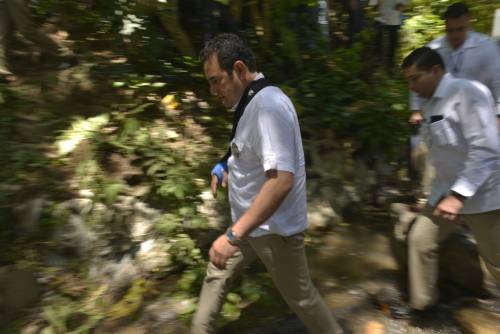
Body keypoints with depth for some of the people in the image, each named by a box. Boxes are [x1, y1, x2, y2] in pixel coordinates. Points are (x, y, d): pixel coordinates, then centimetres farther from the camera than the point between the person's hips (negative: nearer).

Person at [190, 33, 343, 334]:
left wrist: (233, 235, -36)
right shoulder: (254, 102, 5)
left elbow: (282, 180, -36)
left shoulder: (268, 106, -27)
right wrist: (228, 168, 10)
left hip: (274, 228, -9)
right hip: (251, 221, 9)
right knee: (217, 274, 19)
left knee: (299, 295, 11)